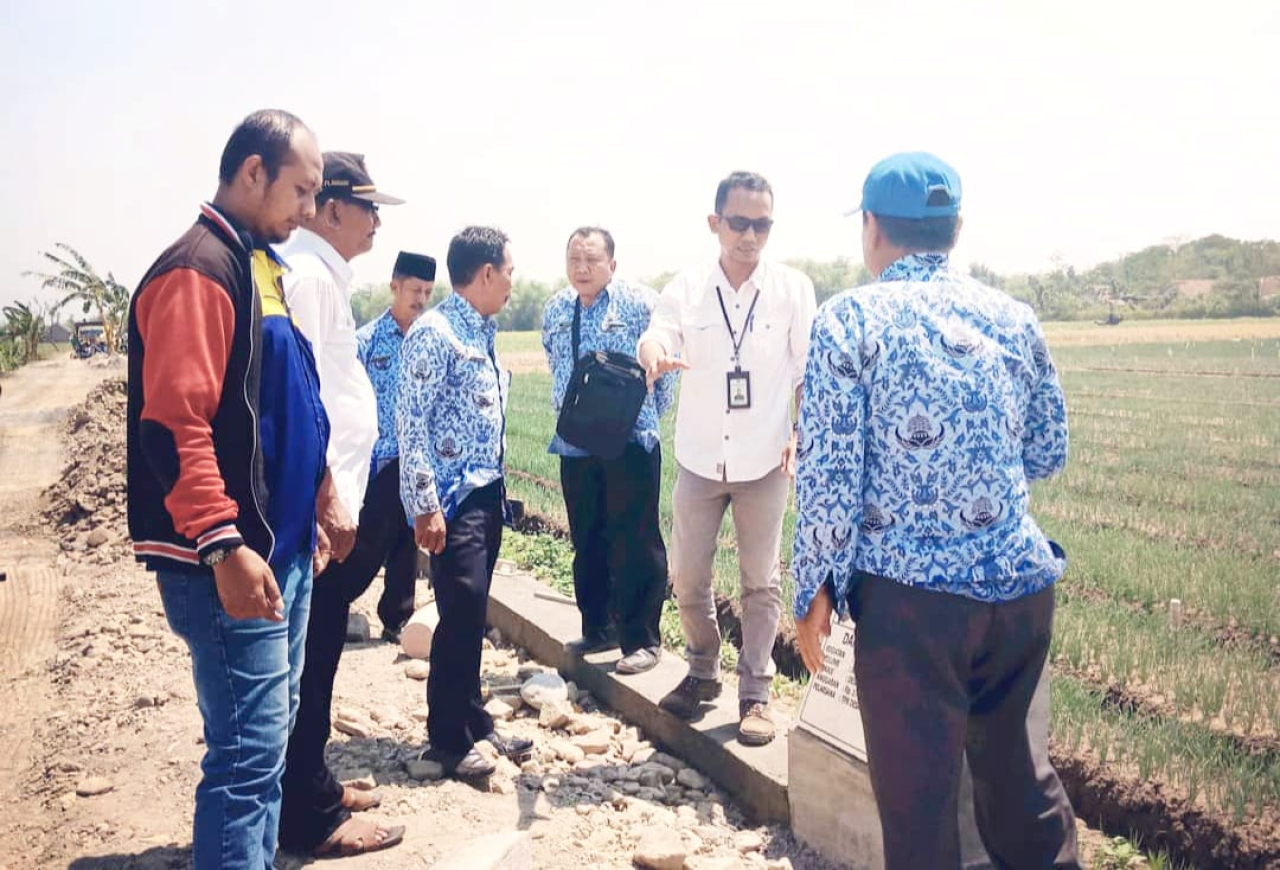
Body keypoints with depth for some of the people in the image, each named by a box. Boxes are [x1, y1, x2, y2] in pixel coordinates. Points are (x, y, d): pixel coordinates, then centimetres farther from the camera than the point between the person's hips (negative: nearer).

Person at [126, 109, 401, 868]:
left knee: (271, 733, 17)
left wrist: (310, 508, 20)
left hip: (282, 548, 10)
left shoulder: (261, 266, 16)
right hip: (232, 560, -10)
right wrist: (223, 546, -26)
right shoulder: (198, 269, -14)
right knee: (249, 748, -5)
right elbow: (173, 425, -22)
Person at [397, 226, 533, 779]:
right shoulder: (434, 333, -12)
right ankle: (449, 739, 10)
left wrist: (498, 490, 17)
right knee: (464, 613, -6)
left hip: (486, 493, 8)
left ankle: (473, 722, 25)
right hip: (453, 497, -8)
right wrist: (425, 505, -20)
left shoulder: (482, 334, 14)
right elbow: (411, 423, -16)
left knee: (471, 615, 14)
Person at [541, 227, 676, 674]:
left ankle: (641, 639, 9)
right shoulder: (555, 310, 10)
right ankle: (598, 628, 27)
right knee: (586, 541, 13)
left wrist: (648, 413, 2)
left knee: (635, 542, -2)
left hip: (630, 443, -6)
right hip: (575, 445, 6)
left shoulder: (640, 304, -8)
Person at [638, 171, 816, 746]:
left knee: (760, 581, 6)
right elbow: (657, 334, -19)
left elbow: (809, 373, 1)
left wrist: (803, 437, -7)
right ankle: (703, 672, 32)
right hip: (699, 459, 2)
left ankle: (755, 694, 20)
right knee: (687, 576, 9)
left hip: (764, 461, -1)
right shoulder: (686, 289, -3)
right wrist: (655, 353, -43)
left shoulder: (793, 289, -5)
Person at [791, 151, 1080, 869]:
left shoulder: (852, 319, -7)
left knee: (918, 797, 8)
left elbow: (828, 471, -11)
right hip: (1022, 585, 5)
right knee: (1014, 765, 25)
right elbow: (1048, 453, 14)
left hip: (910, 592, -5)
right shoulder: (1015, 318, 7)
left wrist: (815, 589, -1)